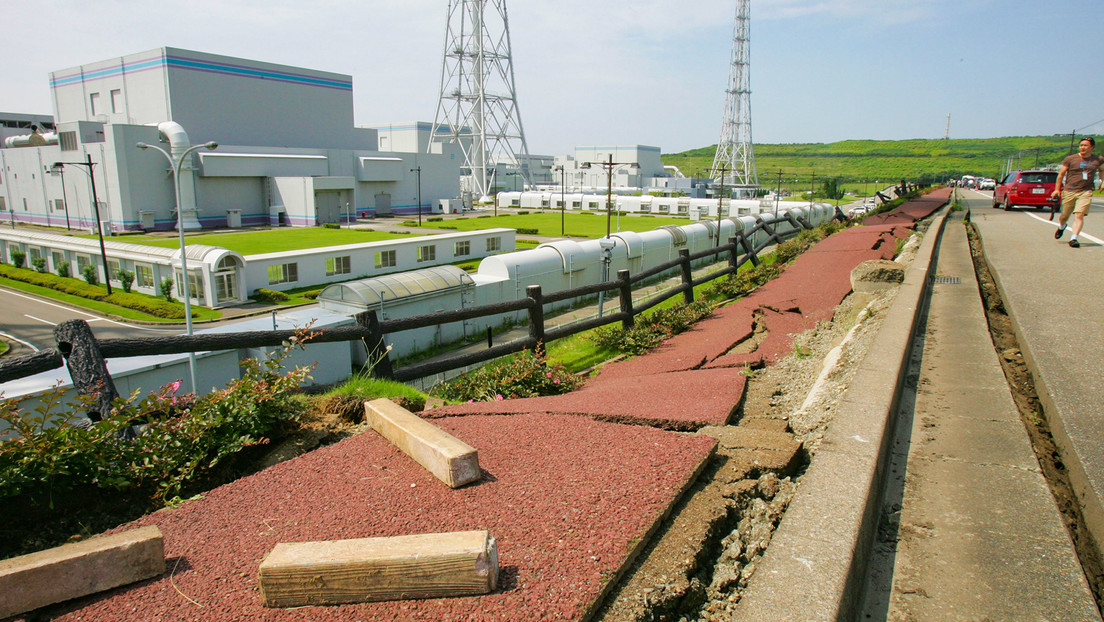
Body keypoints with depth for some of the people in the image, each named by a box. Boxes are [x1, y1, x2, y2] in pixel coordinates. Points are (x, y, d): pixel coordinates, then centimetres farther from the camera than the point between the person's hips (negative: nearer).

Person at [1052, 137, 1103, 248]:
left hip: (1086, 192, 0)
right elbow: (1061, 174, 6)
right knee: (1065, 216, 10)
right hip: (1069, 191, 0)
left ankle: (1073, 238, -16)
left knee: (1079, 215, -15)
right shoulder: (1070, 159, 0)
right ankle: (1061, 227, 43)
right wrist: (1057, 189, 2)